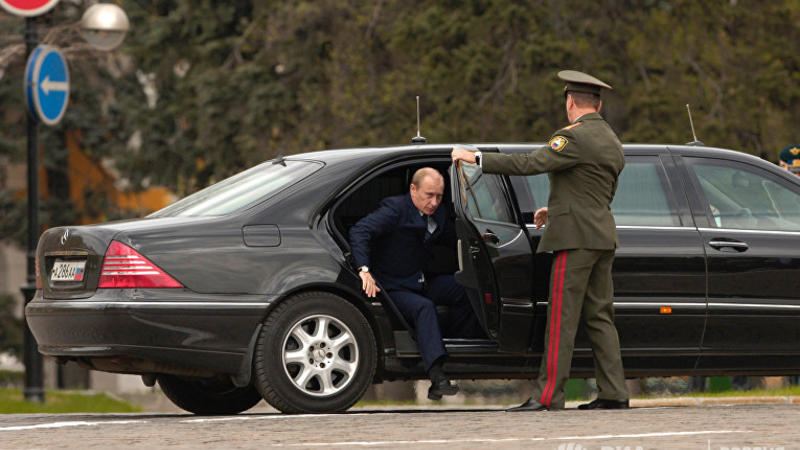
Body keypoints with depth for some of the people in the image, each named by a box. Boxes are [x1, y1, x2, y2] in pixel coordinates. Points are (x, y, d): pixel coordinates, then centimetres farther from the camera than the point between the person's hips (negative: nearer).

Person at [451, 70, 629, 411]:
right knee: (599, 316, 10)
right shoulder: (611, 142, 17)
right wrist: (556, 210, 32)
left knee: (561, 318, -9)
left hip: (576, 237, -9)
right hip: (603, 235, 9)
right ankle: (613, 392, 7)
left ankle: (548, 395, -10)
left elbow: (530, 164, -21)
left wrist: (477, 158, -16)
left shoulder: (575, 137, -12)